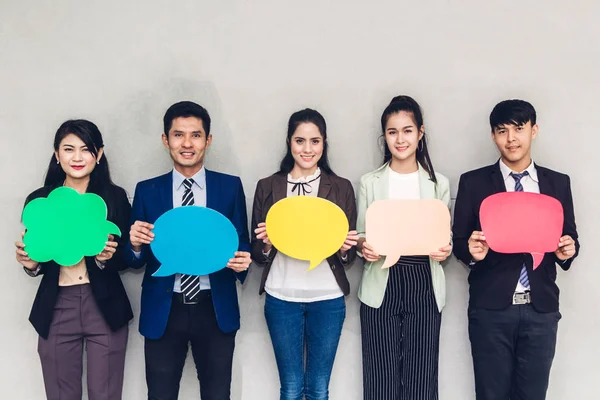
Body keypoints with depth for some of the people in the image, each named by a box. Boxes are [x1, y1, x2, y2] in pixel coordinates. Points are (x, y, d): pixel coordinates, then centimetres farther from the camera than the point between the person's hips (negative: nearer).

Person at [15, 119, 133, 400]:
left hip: (105, 308, -1)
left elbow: (127, 259, 1)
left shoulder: (115, 197, -2)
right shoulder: (38, 200, 1)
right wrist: (30, 264, -13)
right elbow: (36, 260, 9)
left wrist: (108, 257, -19)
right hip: (56, 310, 1)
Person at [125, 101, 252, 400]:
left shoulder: (230, 186, 2)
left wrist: (242, 259, -17)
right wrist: (136, 245, -18)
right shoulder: (147, 190, 2)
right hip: (163, 311, 0)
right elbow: (137, 261, 4)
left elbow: (241, 242, 5)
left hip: (215, 310, 0)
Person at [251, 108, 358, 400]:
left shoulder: (342, 188, 2)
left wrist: (345, 248, -16)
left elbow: (349, 256, 5)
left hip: (327, 298, 0)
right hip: (281, 298, 0)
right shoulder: (267, 187, 2)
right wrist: (266, 244, -16)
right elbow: (257, 254, 5)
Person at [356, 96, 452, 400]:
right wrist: (363, 246, -13)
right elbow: (360, 234, 9)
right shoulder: (369, 182, 6)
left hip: (424, 287, 0)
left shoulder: (438, 183, 7)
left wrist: (445, 250, -13)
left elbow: (446, 236, 9)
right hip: (381, 287, 0)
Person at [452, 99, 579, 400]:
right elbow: (459, 242, 3)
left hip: (541, 309, 2)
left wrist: (568, 250, -11)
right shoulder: (473, 182, 0)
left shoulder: (558, 183, 7)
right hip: (490, 308, -2)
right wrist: (472, 251, -19)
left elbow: (570, 237, 12)